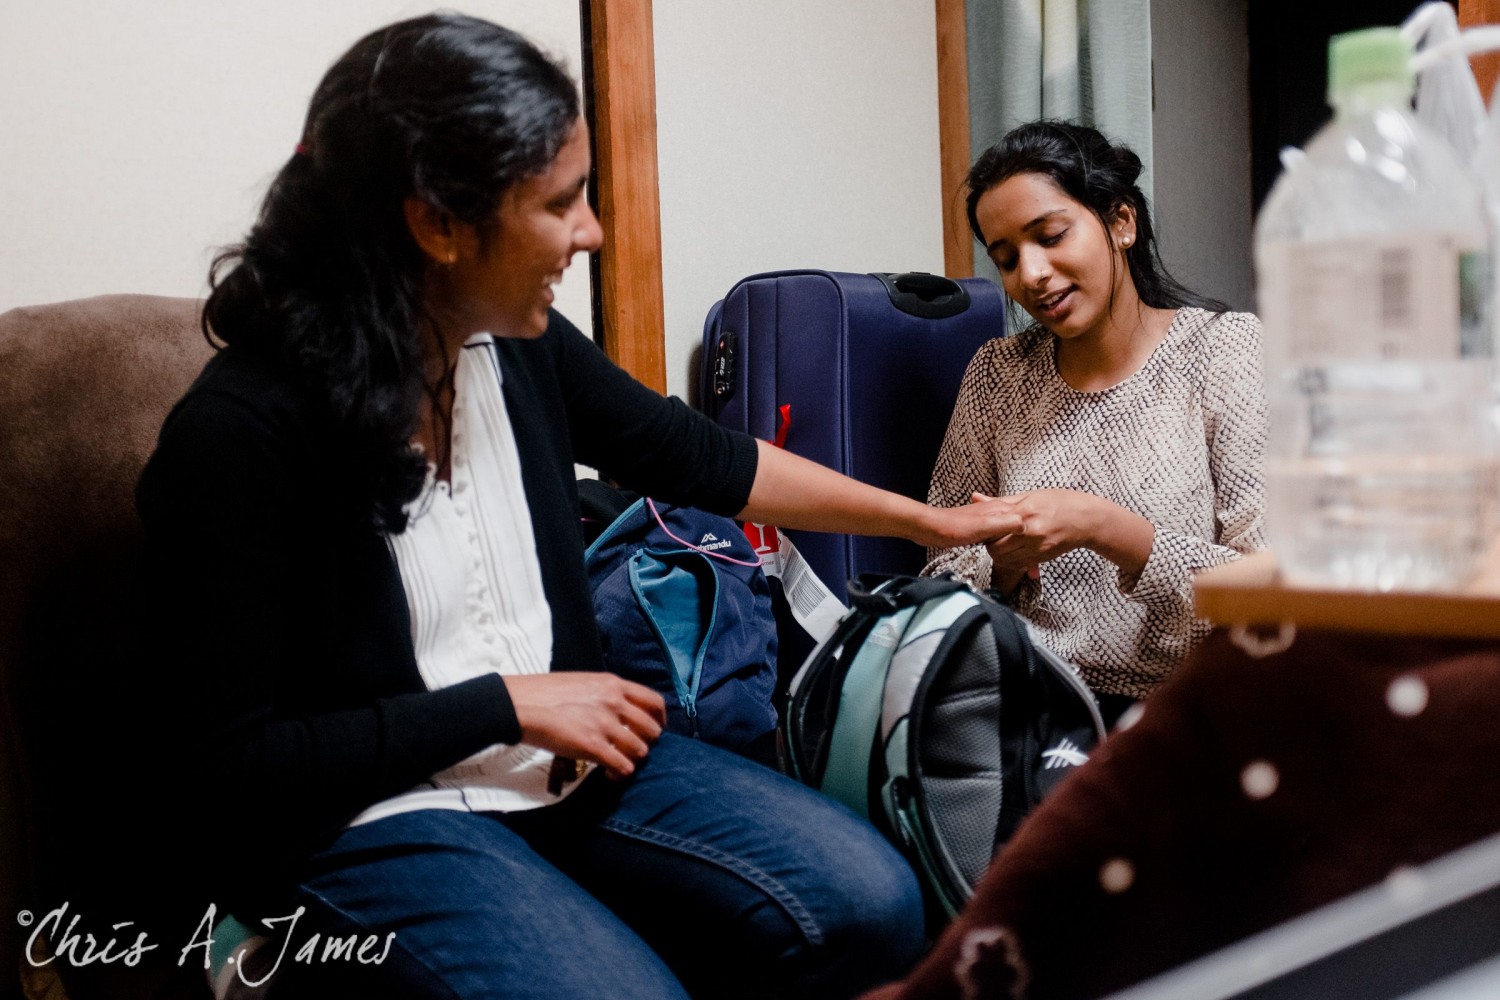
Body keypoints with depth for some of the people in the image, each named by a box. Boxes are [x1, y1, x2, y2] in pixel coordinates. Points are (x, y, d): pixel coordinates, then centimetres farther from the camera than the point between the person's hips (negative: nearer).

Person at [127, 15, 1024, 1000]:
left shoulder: (519, 345, -1)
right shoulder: (240, 434, -21)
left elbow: (698, 457, 14)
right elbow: (227, 765, -17)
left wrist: (928, 519, 20)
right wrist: (505, 704, -16)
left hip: (561, 755, 6)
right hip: (369, 821, -6)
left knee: (873, 907, -8)